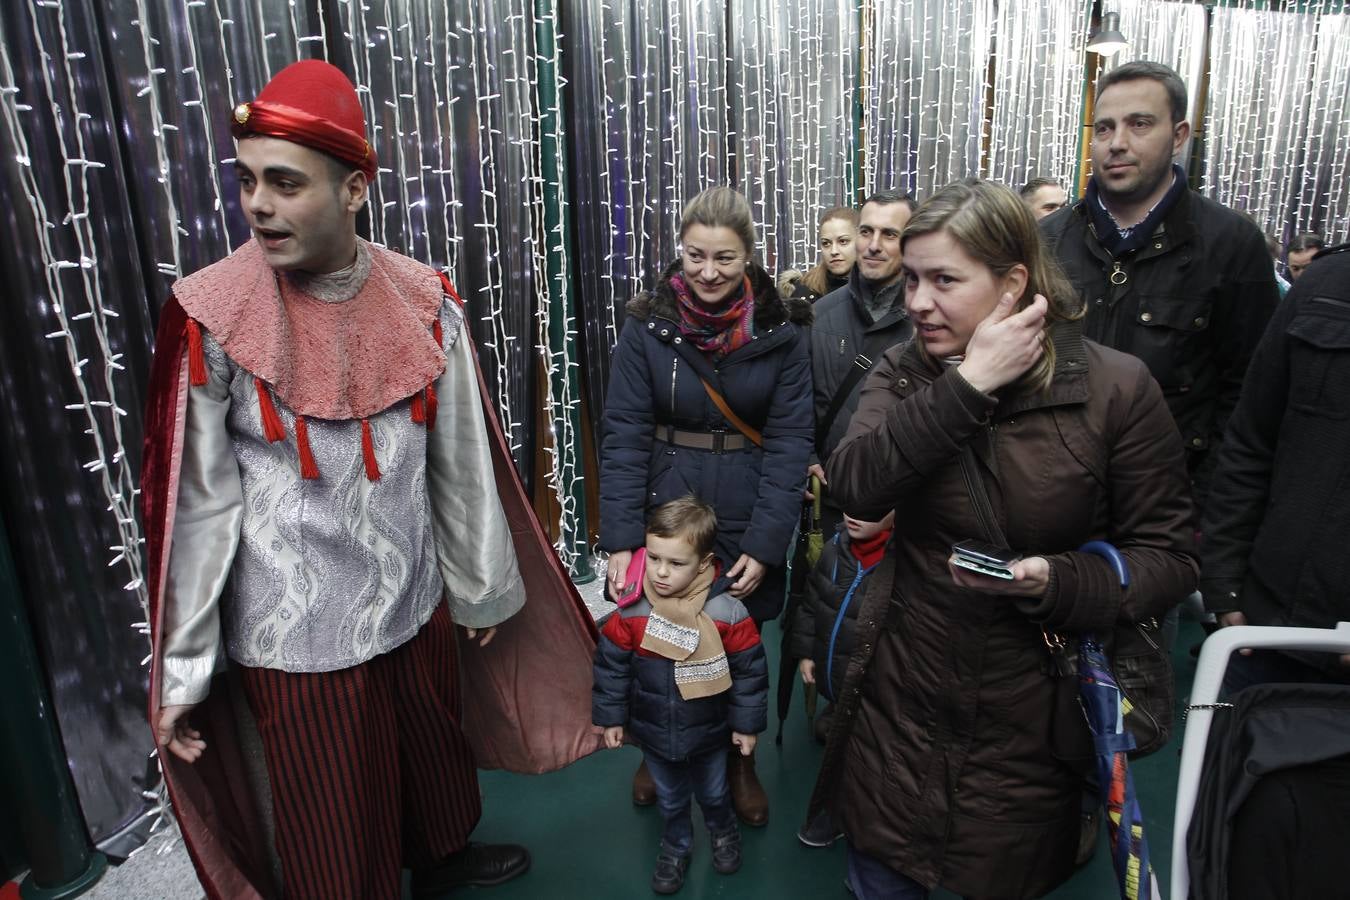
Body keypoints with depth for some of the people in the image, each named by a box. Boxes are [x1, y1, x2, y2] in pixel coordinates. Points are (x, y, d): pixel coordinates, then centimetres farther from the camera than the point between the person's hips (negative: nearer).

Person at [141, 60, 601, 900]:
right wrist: (181, 670, -6)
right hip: (295, 638, -3)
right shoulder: (210, 318, -14)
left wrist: (484, 585, 9)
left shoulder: (423, 303, -6)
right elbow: (197, 502, -10)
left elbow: (461, 465, 1)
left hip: (416, 606, 3)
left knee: (434, 751, 25)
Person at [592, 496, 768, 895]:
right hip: (653, 732, 1)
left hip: (709, 732, -1)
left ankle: (723, 832, 58)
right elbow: (610, 666, -6)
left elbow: (750, 671, -13)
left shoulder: (728, 615, -26)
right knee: (670, 798, 25)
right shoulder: (630, 614, -21)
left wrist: (746, 724, -6)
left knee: (713, 793, 26)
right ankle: (675, 848, 53)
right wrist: (611, 717, 0)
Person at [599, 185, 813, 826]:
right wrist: (620, 538, -16)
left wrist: (765, 543, -14)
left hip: (748, 527, 0)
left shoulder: (780, 333, -5)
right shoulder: (648, 326, -6)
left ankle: (738, 760, 41)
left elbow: (788, 442, -8)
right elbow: (624, 436, -9)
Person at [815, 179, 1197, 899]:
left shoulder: (1116, 388, -12)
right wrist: (967, 386, -27)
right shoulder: (902, 374, -4)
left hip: (1033, 722, -2)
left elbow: (1170, 556, -6)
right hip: (902, 705, 2)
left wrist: (1053, 579, -23)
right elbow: (855, 486, -22)